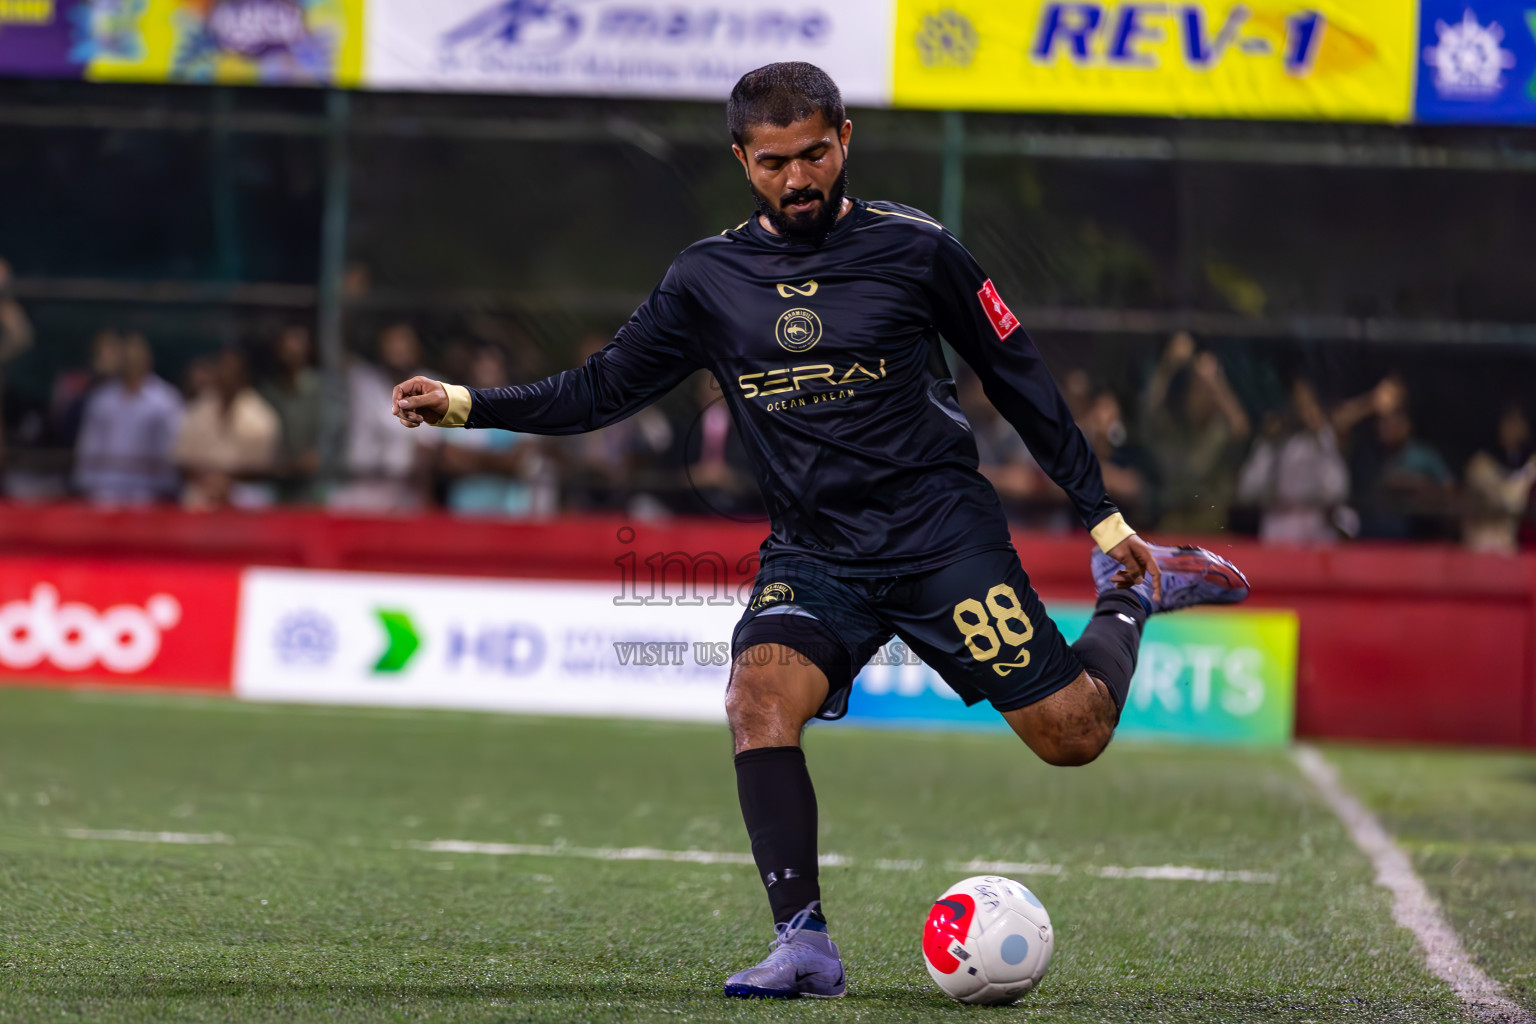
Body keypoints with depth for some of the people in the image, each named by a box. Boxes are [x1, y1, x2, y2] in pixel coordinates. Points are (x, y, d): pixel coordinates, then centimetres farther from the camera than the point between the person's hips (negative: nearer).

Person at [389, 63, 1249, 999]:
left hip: (943, 531, -2)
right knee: (759, 699, -27)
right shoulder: (709, 280, 3)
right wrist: (465, 405, -2)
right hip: (813, 553, 2)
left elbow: (1020, 378, 4)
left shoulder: (913, 248, -4)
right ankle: (805, 945, -23)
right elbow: (601, 390, 11)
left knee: (1071, 736, -7)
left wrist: (1106, 518, 4)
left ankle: (1131, 593, 24)